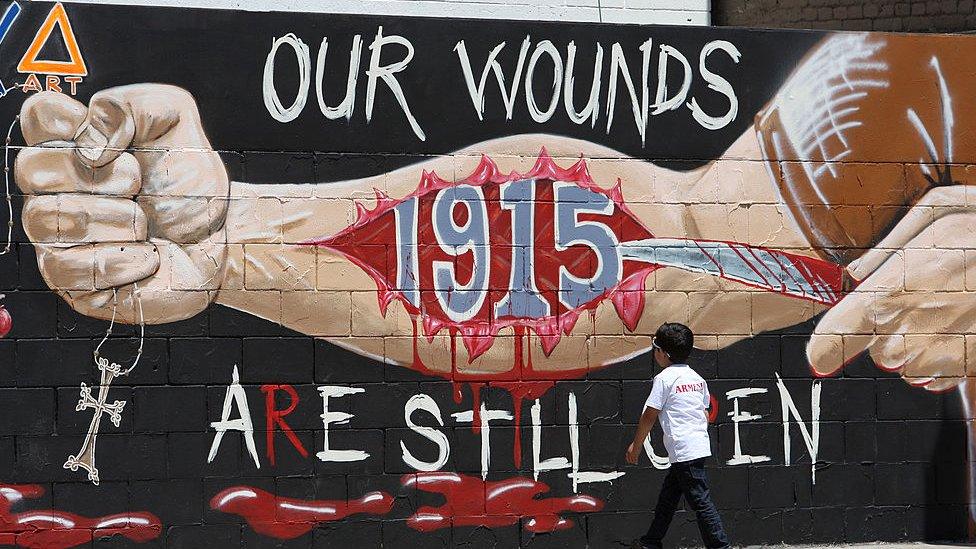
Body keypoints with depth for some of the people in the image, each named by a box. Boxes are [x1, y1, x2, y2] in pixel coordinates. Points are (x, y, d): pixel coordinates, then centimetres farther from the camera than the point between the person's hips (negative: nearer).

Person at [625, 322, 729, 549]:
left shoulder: (664, 378, -10)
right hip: (700, 444, 9)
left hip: (684, 452, -9)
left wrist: (636, 445, 3)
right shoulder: (697, 378, 13)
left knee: (700, 500, -7)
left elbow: (649, 416, -7)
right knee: (667, 496, 18)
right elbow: (706, 414, 18)